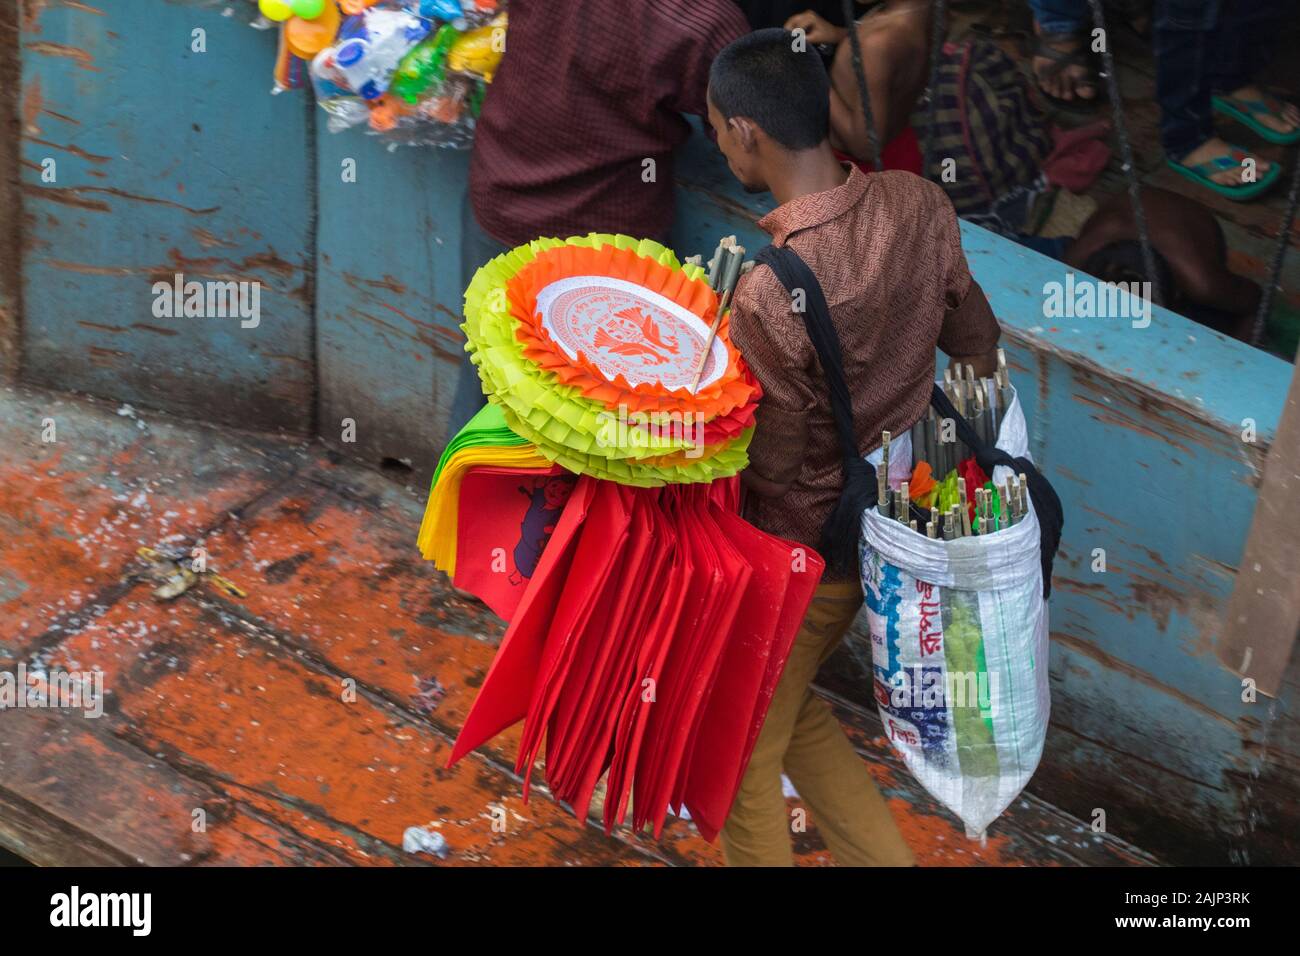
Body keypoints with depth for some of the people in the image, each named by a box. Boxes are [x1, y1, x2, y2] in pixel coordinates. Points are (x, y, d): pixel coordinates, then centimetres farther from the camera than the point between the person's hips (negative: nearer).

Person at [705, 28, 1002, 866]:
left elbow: (768, 466, -20)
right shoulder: (920, 207, -13)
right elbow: (976, 343, 2)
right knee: (789, 706, 30)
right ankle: (888, 859, 33)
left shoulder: (768, 295, -33)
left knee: (742, 759, 16)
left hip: (802, 553, -7)